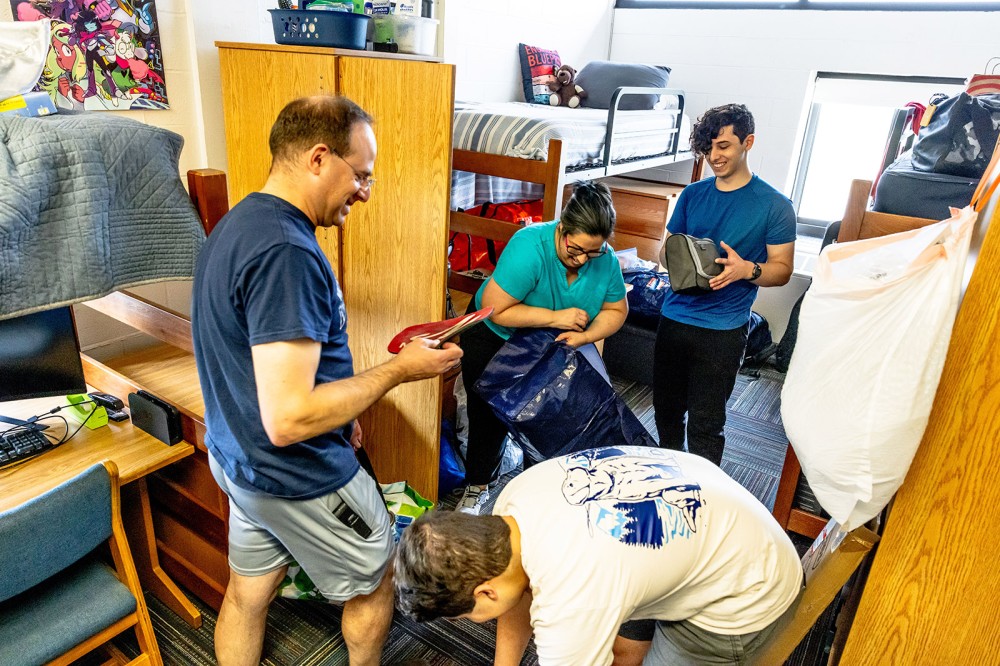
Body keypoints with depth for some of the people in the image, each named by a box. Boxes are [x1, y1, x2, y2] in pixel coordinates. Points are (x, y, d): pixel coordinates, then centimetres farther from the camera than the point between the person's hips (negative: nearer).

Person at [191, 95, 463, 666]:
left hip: (239, 458, 9)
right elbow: (287, 419, -33)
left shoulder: (238, 223, 3)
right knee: (374, 581, 17)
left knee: (248, 593, 24)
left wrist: (338, 412, 15)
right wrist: (399, 370, -23)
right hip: (299, 478, -9)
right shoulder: (286, 253, -30)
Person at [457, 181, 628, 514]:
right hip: (494, 338, -3)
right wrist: (556, 317, -35)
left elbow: (616, 310, -5)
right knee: (490, 415, 2)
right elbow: (495, 309, -34)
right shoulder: (530, 247, -35)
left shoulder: (605, 260, -19)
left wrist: (585, 336, -25)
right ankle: (478, 487, 23)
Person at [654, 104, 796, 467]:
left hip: (723, 330, -4)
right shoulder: (692, 194, 9)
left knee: (706, 424, 2)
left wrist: (747, 269, -23)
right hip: (673, 318, 5)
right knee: (666, 409, 15)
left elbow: (782, 269, -2)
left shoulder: (774, 205, -3)